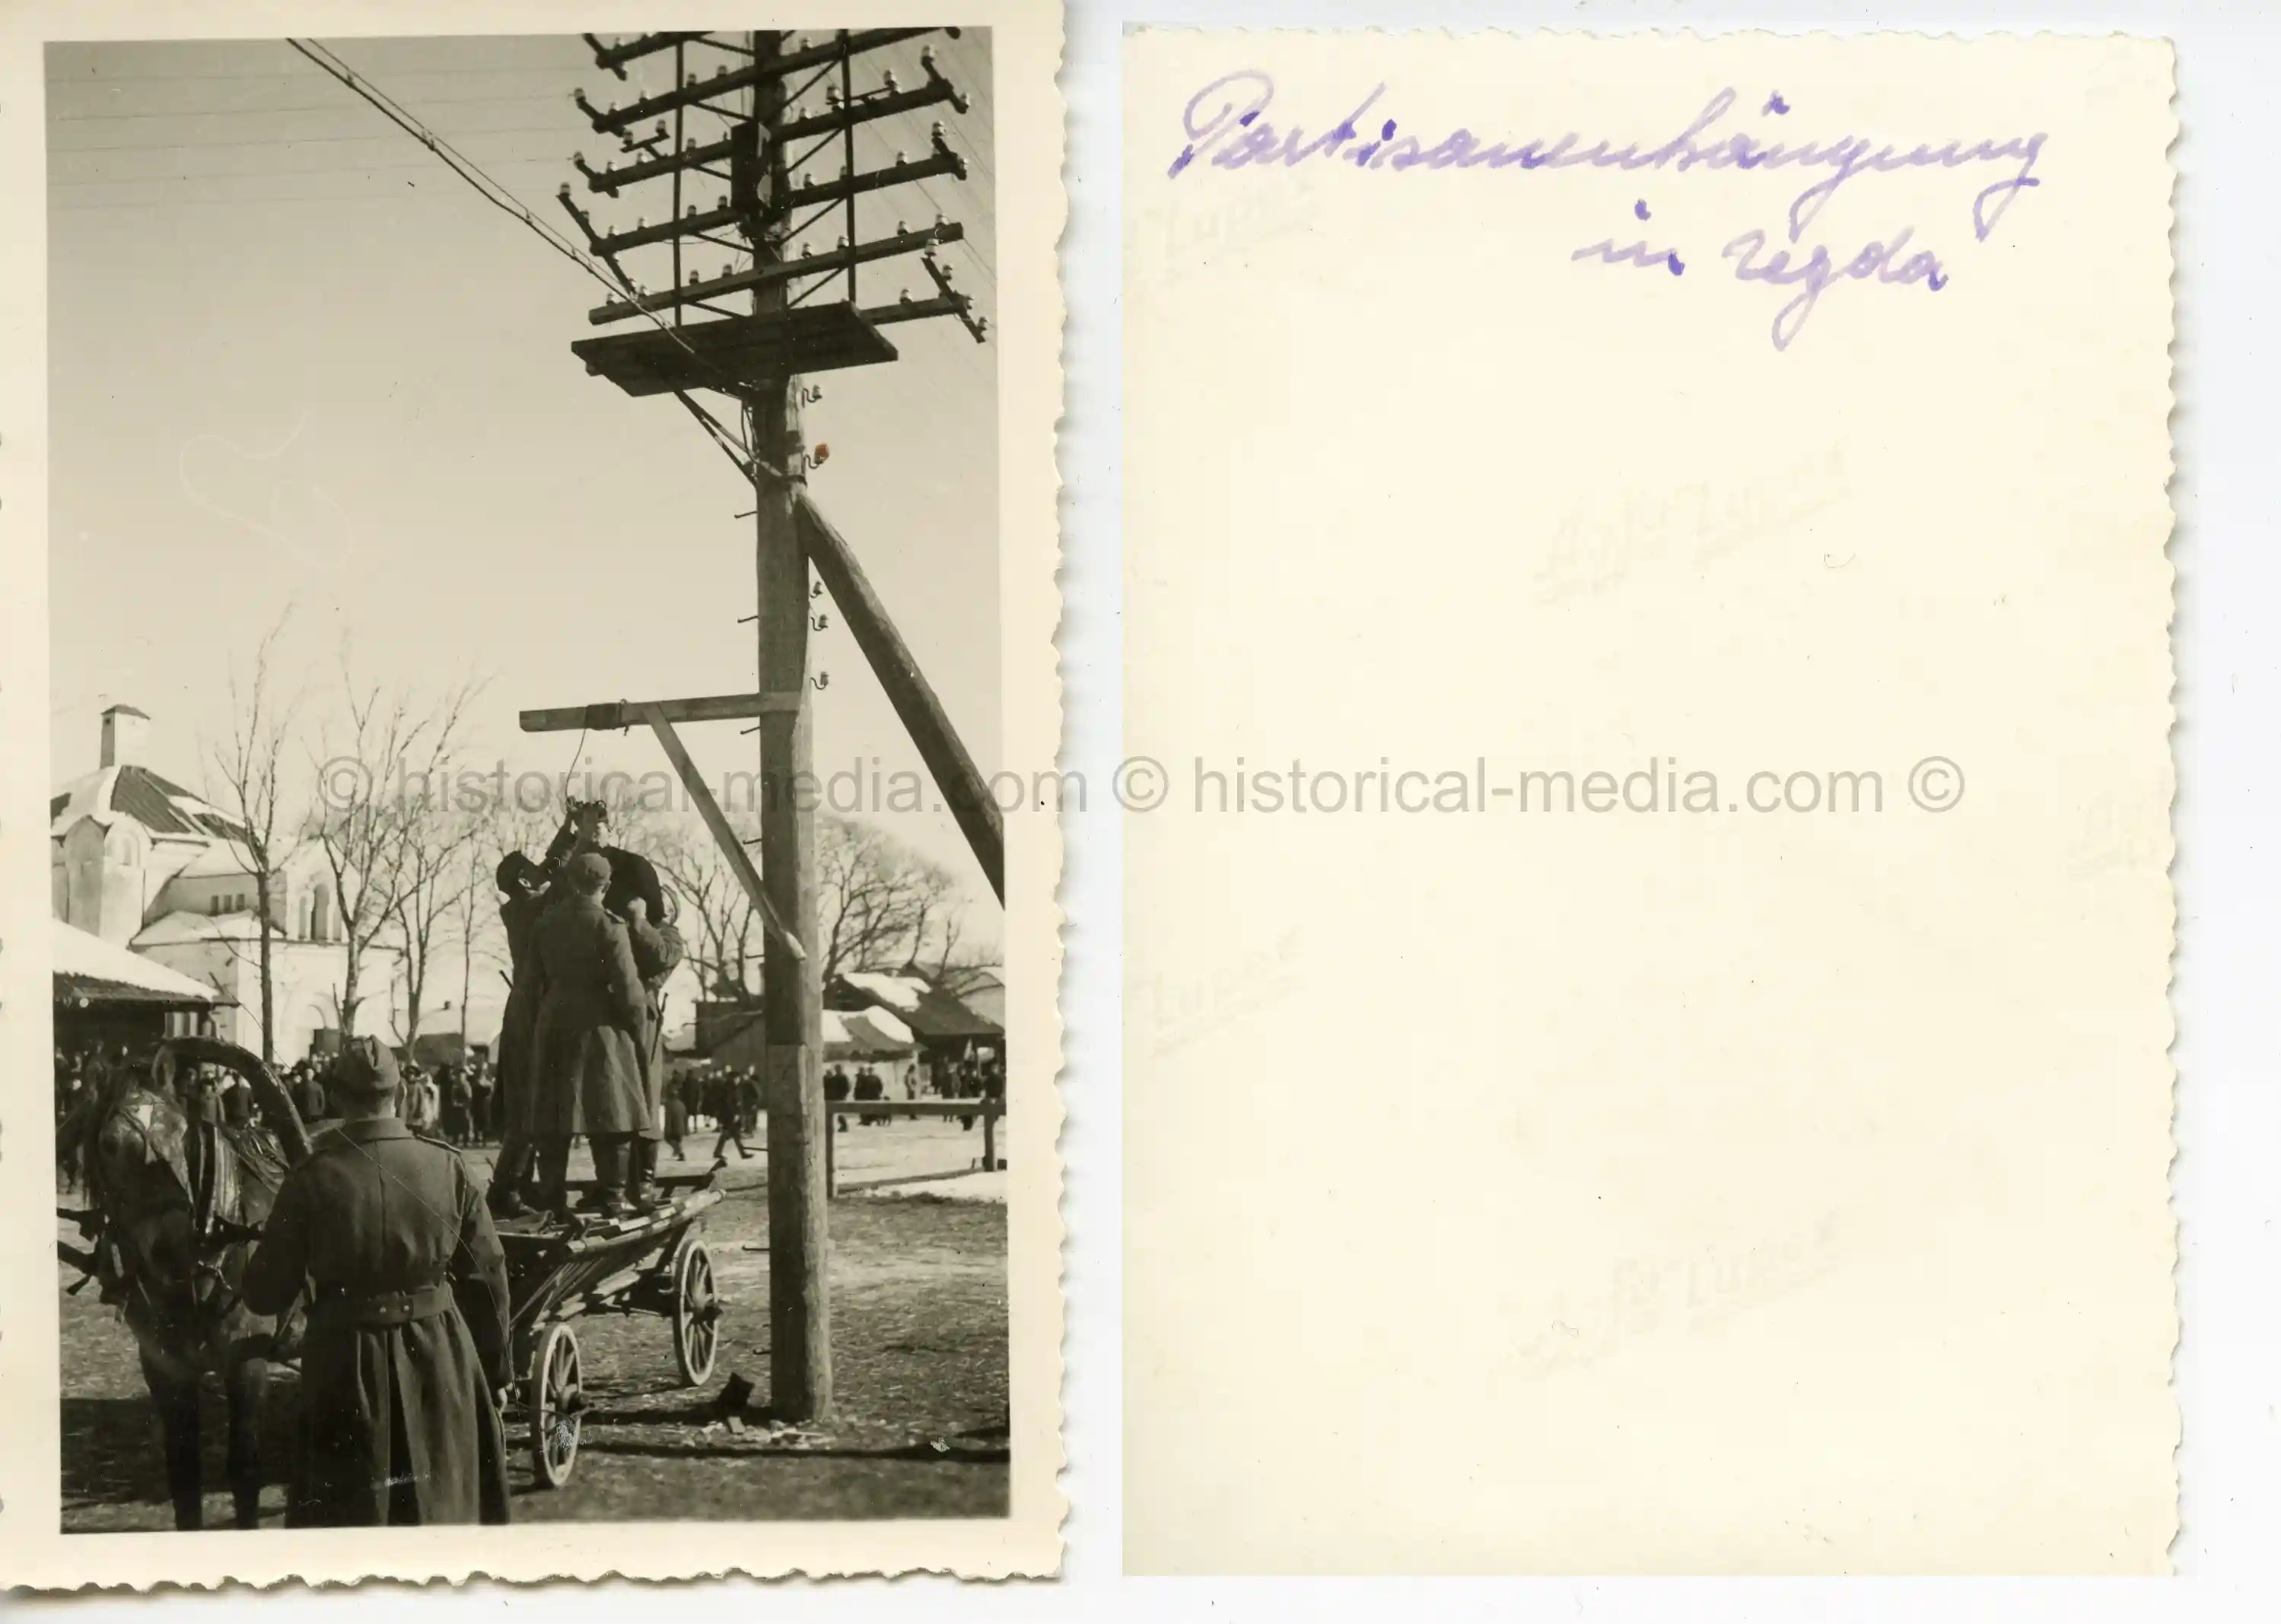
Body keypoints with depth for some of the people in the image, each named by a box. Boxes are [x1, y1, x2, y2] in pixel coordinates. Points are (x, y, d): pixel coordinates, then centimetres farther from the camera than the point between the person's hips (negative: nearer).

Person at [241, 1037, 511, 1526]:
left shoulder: (313, 1178, -12)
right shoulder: (446, 1166, -7)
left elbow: (265, 1294, -5)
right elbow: (487, 1274, 0)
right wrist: (494, 1369, 11)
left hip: (349, 1364, -2)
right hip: (439, 1360, 2)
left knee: (348, 1513, 11)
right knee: (442, 1505, 17)